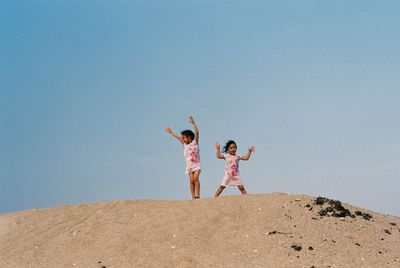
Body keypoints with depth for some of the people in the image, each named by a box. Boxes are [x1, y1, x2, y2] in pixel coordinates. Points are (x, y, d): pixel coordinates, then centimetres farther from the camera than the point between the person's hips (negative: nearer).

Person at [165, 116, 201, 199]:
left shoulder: (195, 142, 2)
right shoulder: (185, 145, 15)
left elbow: (197, 132, -9)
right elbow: (178, 137, 24)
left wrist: (193, 123, -17)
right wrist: (171, 132, 34)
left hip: (196, 164, -4)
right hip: (189, 165, 5)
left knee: (195, 177, -22)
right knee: (191, 181, -5)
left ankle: (197, 195, -21)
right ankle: (193, 197, -6)